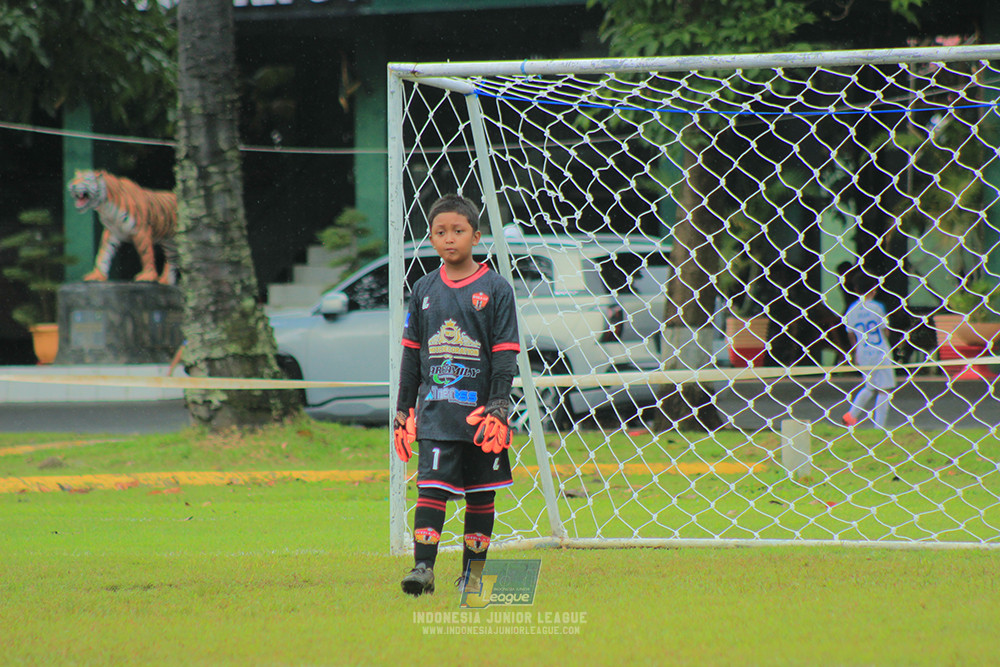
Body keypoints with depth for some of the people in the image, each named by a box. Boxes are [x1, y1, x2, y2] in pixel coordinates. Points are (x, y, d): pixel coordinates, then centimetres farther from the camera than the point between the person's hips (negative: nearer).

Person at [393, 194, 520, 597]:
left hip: (480, 411, -1)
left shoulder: (496, 289, -1)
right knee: (431, 488, -9)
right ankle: (423, 568, -13)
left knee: (481, 495, 6)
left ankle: (474, 571, 16)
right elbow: (411, 353, 13)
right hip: (436, 410, 1)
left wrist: (498, 408, -12)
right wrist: (403, 411, 10)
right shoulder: (424, 290, 8)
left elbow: (505, 354, -3)